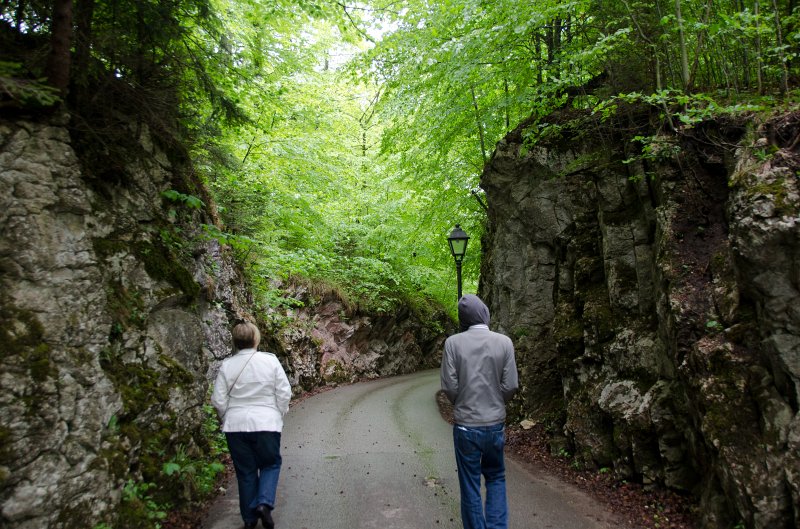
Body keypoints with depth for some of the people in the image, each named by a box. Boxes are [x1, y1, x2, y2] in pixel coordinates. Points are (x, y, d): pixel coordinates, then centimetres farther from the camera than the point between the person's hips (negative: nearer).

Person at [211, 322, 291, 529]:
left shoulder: (227, 365, -4)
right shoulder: (270, 360, -9)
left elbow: (218, 400, -1)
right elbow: (284, 393, -6)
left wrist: (228, 419, 14)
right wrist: (278, 415, 8)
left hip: (236, 426, 2)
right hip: (266, 424, -2)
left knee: (245, 471, 14)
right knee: (270, 464, 17)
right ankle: (264, 503, -3)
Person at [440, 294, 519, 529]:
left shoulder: (453, 342, -11)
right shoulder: (504, 342, -8)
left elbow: (449, 386, -10)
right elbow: (510, 385, -7)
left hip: (465, 426, -1)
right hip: (495, 424, 1)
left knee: (470, 486, 12)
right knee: (496, 478, 22)